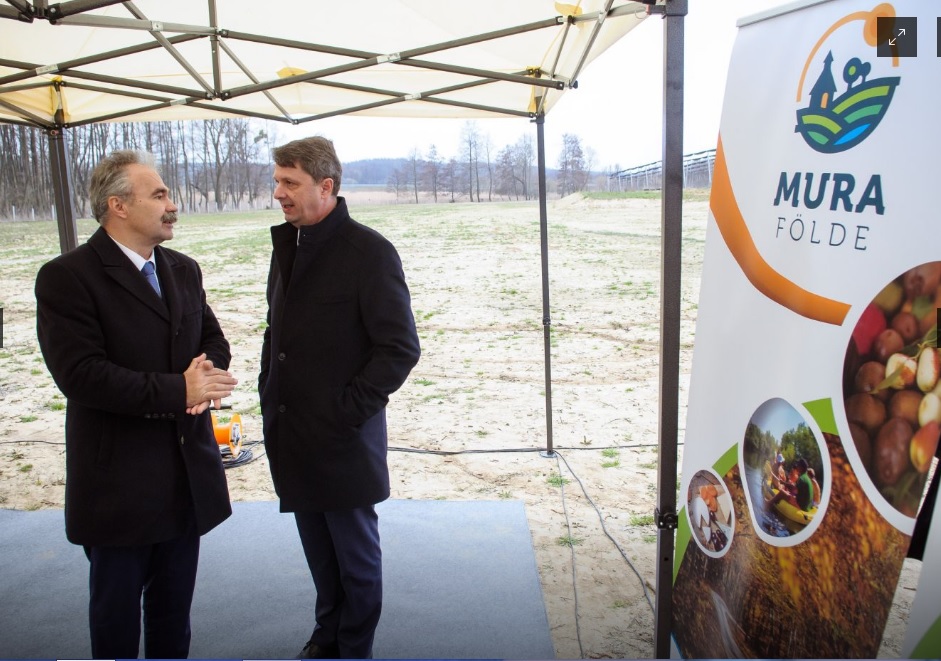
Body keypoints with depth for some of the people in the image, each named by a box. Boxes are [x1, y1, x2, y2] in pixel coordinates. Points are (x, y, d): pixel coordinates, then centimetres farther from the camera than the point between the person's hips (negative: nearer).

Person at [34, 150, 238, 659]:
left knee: (174, 602, 20)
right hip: (119, 479, -6)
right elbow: (80, 375, -22)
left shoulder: (183, 269, 8)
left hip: (188, 472, 6)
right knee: (117, 604, 14)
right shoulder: (66, 277, -13)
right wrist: (177, 390, -23)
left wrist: (205, 373, -13)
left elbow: (213, 340, 10)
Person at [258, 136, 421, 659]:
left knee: (355, 553, 11)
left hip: (343, 439, -6)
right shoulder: (287, 244, 8)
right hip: (292, 434, 7)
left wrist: (346, 412, -15)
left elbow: (401, 348, -15)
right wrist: (269, 391, 8)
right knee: (318, 550, 21)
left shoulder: (368, 251, -14)